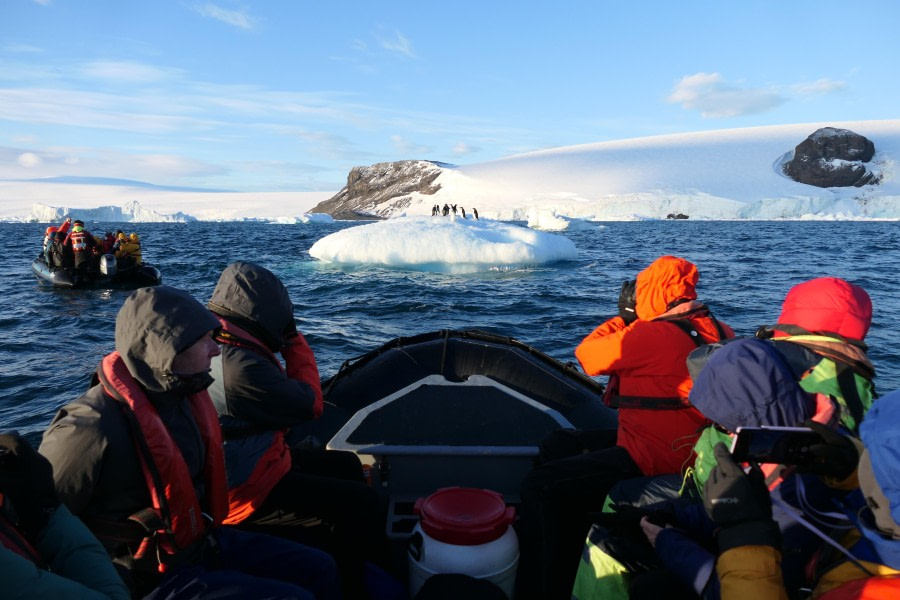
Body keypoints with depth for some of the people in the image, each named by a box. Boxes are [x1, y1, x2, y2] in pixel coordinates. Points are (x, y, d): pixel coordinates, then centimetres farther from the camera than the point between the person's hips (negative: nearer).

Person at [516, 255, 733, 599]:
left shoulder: (653, 334, -23)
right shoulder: (718, 331, 3)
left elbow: (587, 356, -9)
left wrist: (624, 316, 3)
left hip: (650, 460, -10)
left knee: (540, 486, -12)